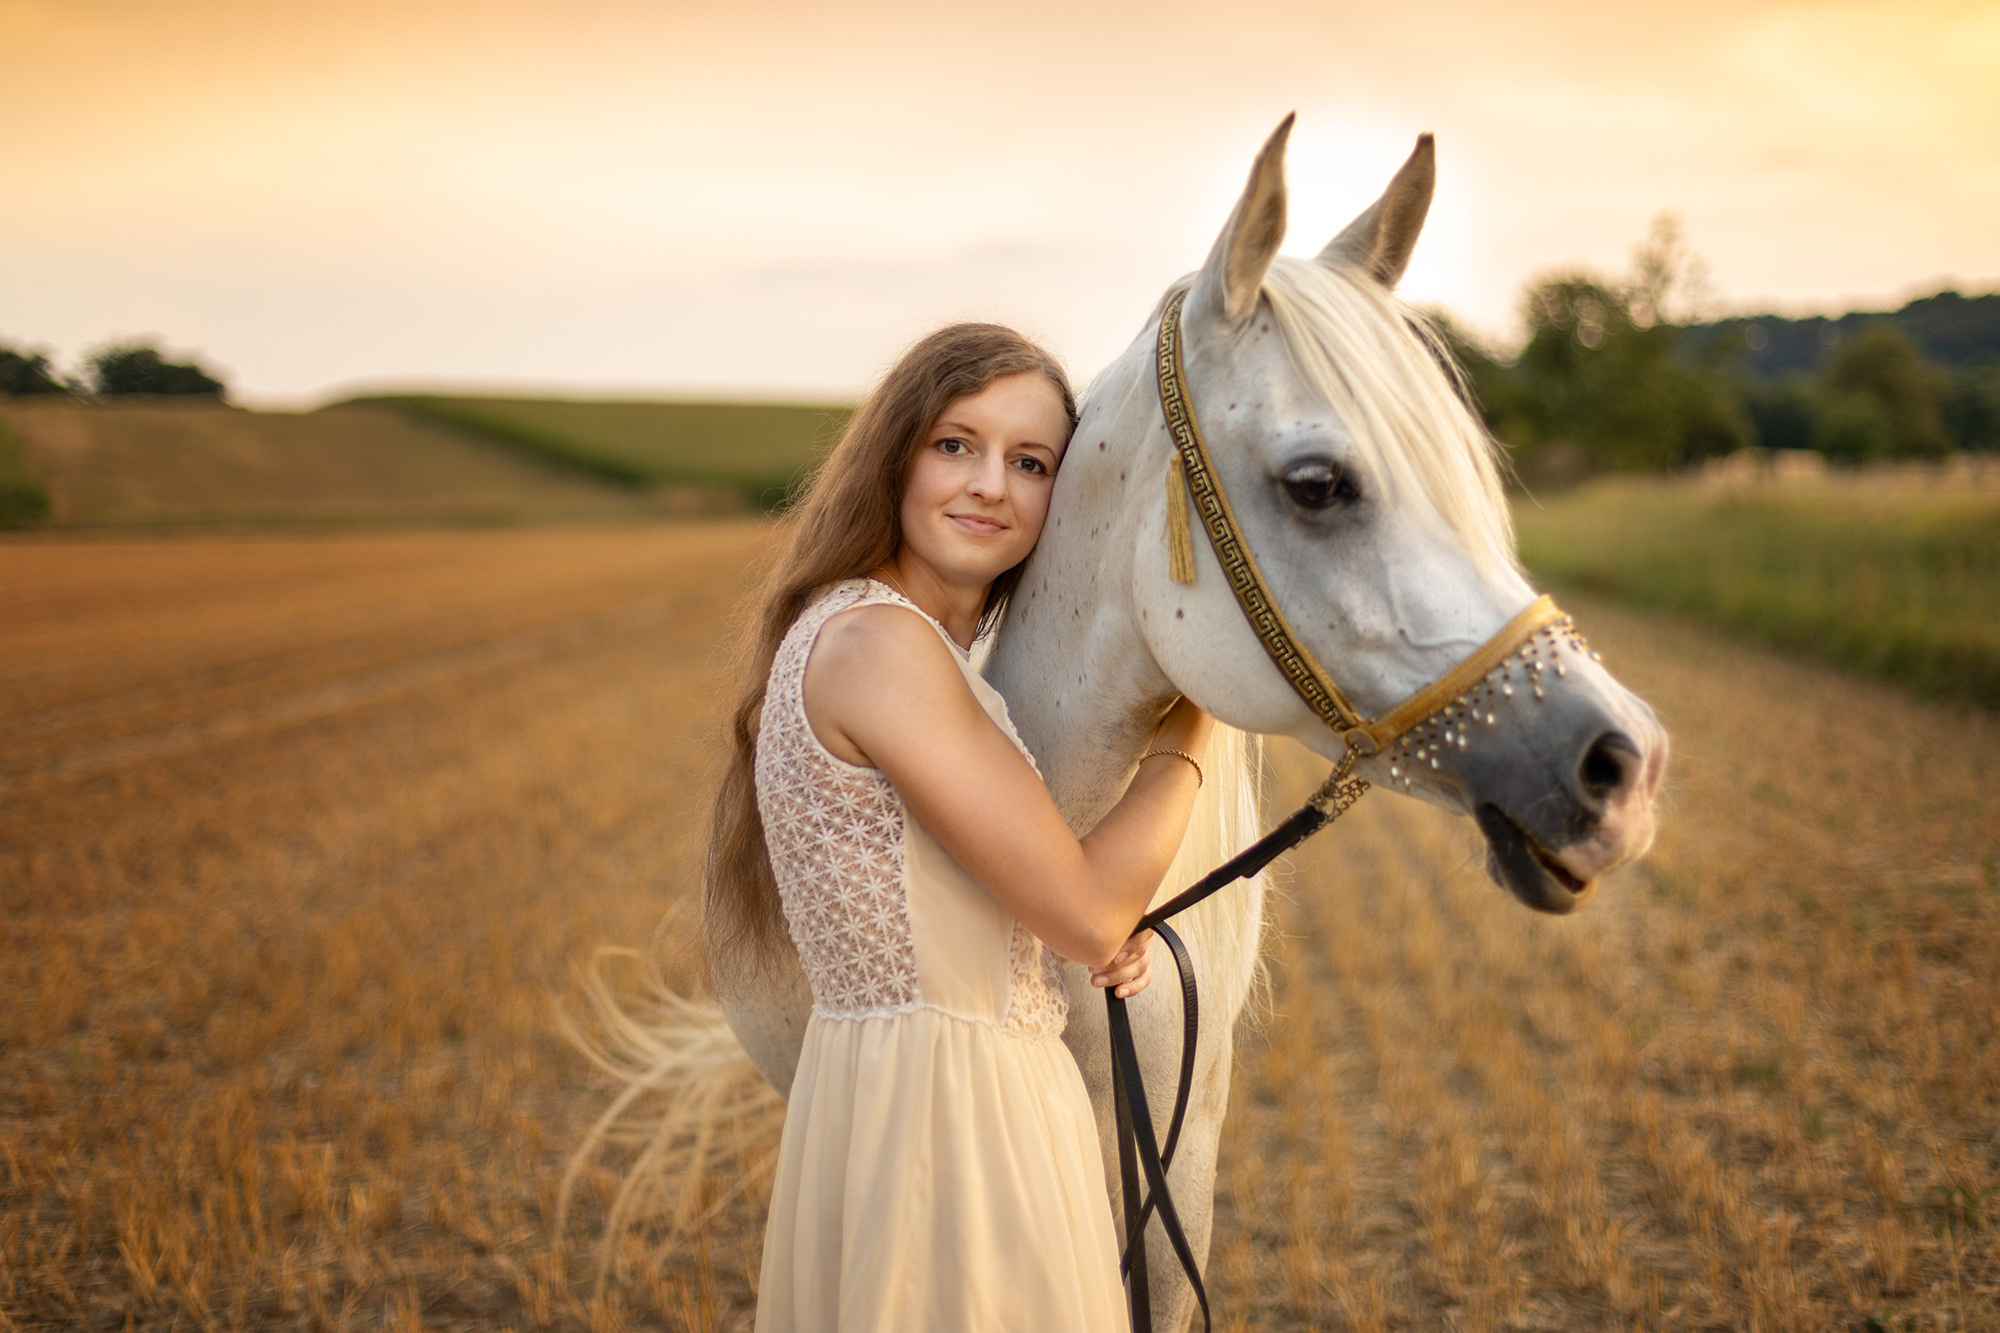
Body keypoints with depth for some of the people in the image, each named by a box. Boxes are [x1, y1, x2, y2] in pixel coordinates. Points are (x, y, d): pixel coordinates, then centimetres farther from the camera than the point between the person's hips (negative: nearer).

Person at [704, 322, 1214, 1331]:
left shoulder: (928, 643, 10)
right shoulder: (878, 643, -21)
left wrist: (1107, 924, 0)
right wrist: (1183, 745, -5)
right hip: (936, 1115, -10)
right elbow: (1087, 914, -19)